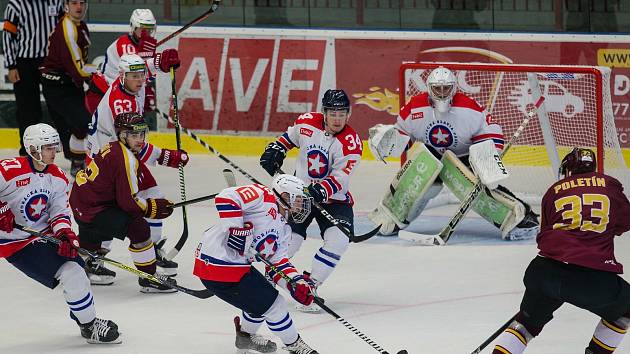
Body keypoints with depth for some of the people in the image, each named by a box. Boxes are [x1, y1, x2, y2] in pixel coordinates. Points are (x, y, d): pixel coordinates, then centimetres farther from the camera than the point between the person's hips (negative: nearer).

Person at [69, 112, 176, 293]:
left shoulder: (112, 148, 8)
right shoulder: (125, 159, -20)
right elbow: (128, 201, -21)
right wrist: (154, 207, -8)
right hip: (92, 211, -10)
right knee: (139, 226, -18)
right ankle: (148, 279, -13)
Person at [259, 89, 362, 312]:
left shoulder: (351, 143, -19)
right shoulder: (307, 122, -9)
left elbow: (339, 180, -24)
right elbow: (290, 136, 16)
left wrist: (321, 191, -40)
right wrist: (275, 150, 2)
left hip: (333, 199, -2)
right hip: (299, 191, 2)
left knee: (338, 240, -23)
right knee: (288, 239, -8)